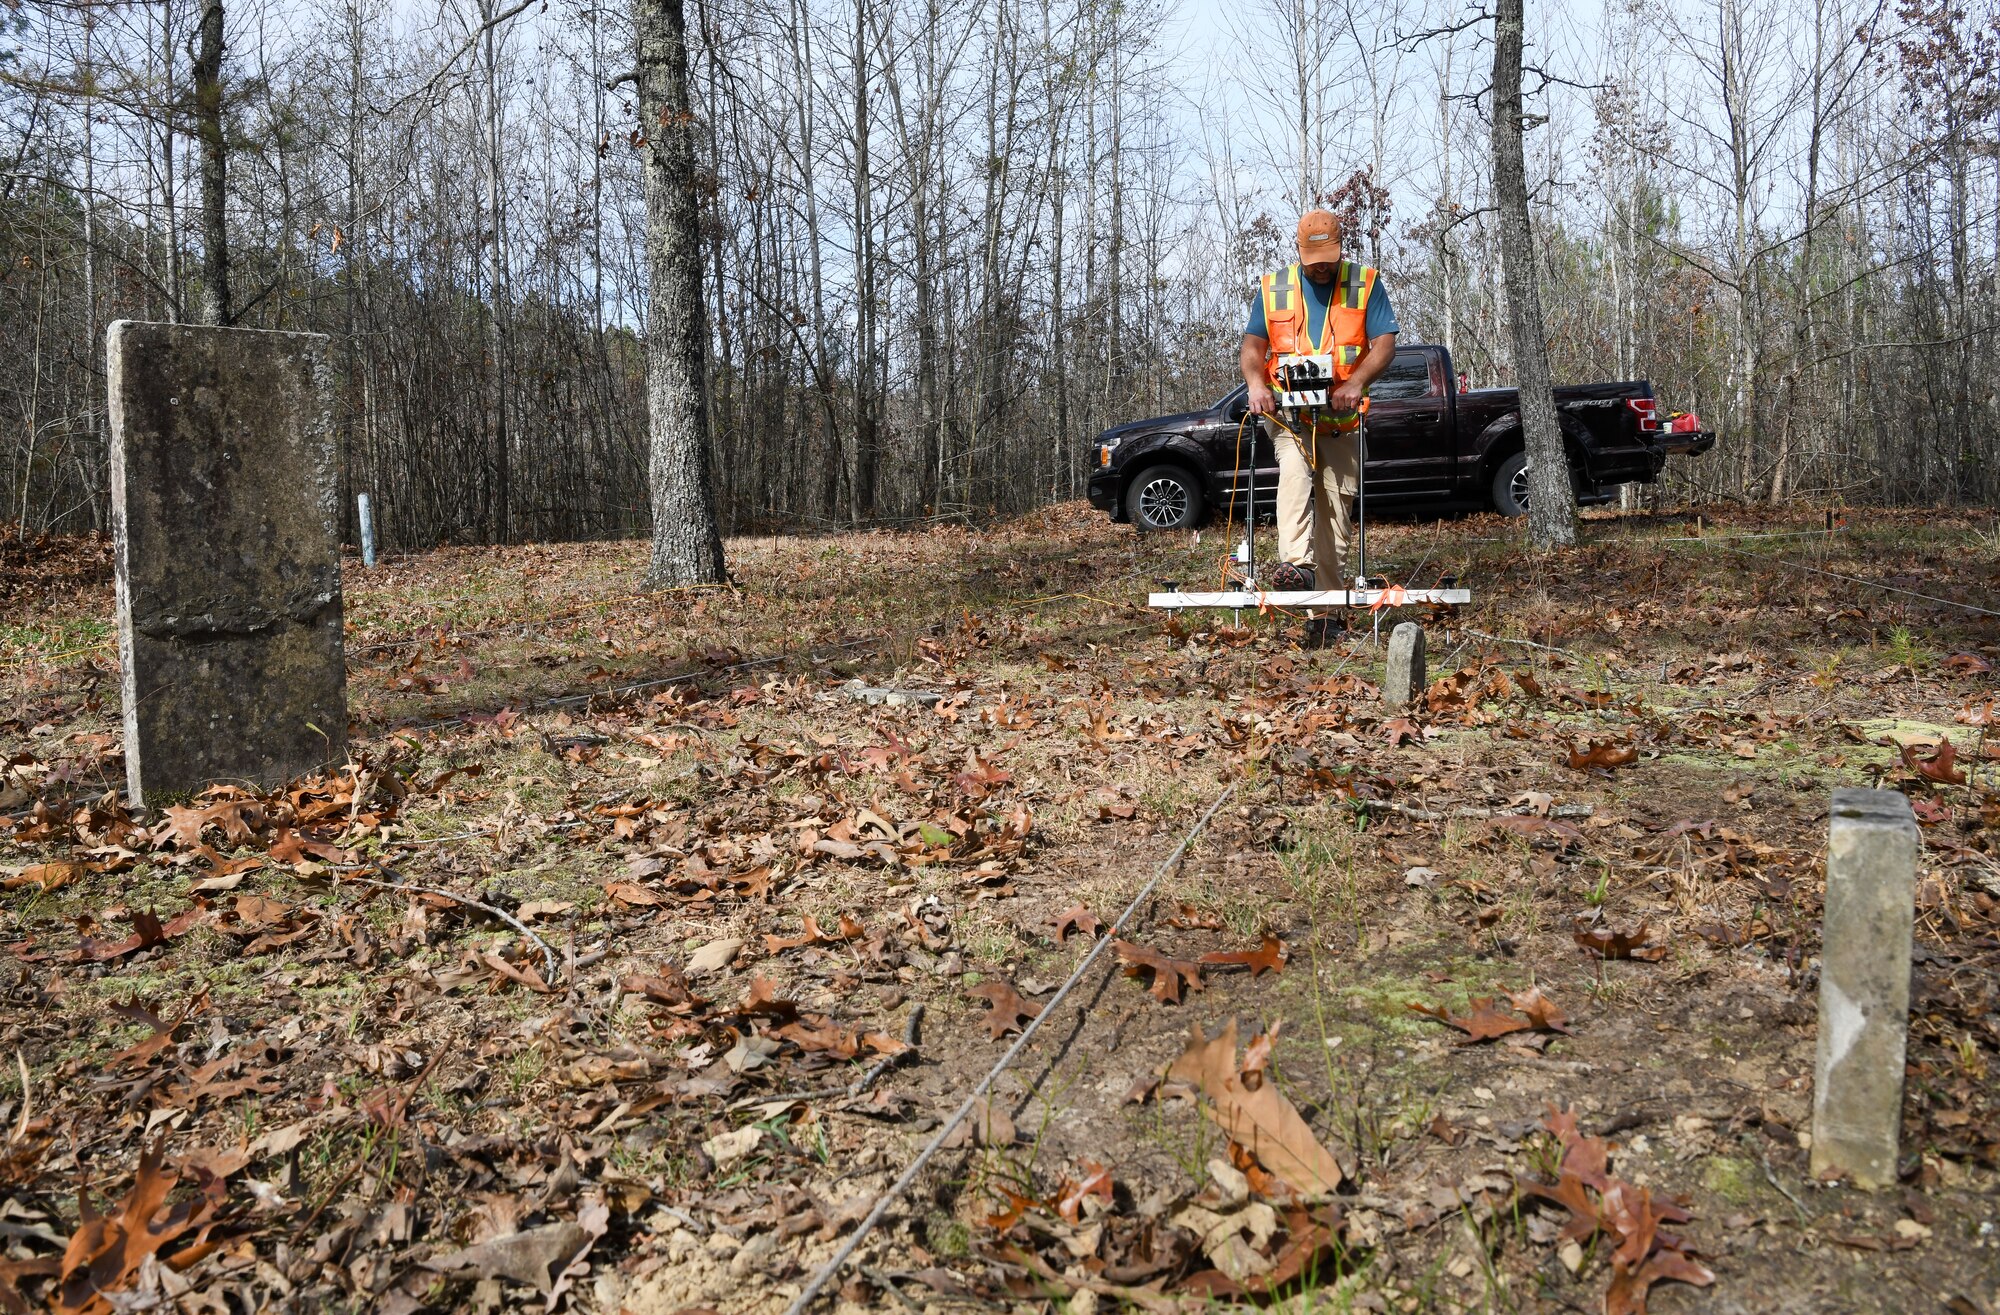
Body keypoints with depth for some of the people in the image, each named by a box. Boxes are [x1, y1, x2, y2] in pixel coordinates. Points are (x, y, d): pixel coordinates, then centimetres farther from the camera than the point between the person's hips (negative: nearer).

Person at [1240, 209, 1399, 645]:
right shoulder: (1272, 288, 9)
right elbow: (1253, 345, 8)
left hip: (1341, 414, 0)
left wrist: (1354, 382, -21)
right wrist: (1256, 384, -14)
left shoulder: (1366, 284, 5)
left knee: (1337, 505, 0)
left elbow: (1385, 344, -2)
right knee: (1294, 471, -30)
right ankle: (1297, 565, -44)